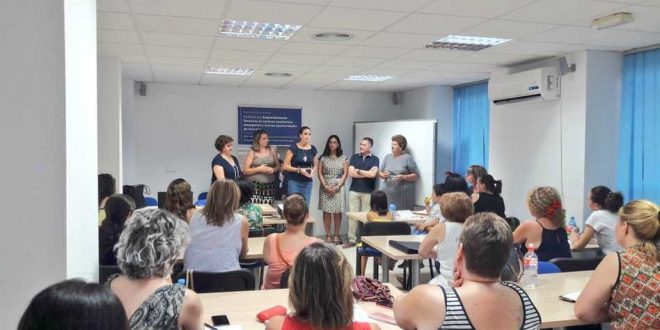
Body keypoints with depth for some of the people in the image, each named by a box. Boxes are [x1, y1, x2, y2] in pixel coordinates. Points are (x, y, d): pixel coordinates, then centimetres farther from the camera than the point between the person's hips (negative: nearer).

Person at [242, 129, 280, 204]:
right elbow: (245, 171, -1)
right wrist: (258, 169, -12)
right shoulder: (252, 152, 1)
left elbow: (278, 166, 17)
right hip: (255, 185, -2)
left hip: (269, 186, 2)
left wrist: (273, 170, -5)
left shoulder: (272, 150, 9)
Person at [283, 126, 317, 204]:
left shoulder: (313, 149, 7)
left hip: (307, 182, 4)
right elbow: (285, 166, -6)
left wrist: (312, 170, -5)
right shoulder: (293, 148, -6)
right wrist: (299, 170, -17)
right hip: (294, 181, -4)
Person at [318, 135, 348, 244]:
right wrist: (325, 186, -10)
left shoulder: (343, 158, 5)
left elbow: (345, 174, 1)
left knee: (337, 211, -2)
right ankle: (327, 235, 3)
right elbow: (319, 173, 3)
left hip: (338, 187, 0)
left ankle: (336, 235, 5)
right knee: (326, 211, -2)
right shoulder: (323, 158, 6)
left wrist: (337, 186, -10)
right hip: (325, 187, 0)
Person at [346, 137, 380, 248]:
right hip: (354, 190, 2)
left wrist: (358, 171, -4)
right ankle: (352, 240, 8)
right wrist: (367, 173, -6)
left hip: (368, 192, -2)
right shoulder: (354, 157, 9)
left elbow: (373, 174, -15)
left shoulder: (374, 159, 1)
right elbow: (351, 173, -3)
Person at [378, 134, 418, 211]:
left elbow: (415, 176, 0)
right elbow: (380, 173, 17)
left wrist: (403, 177, -15)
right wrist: (383, 175, -5)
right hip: (388, 195, 3)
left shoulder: (407, 158, 0)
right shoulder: (387, 157, 13)